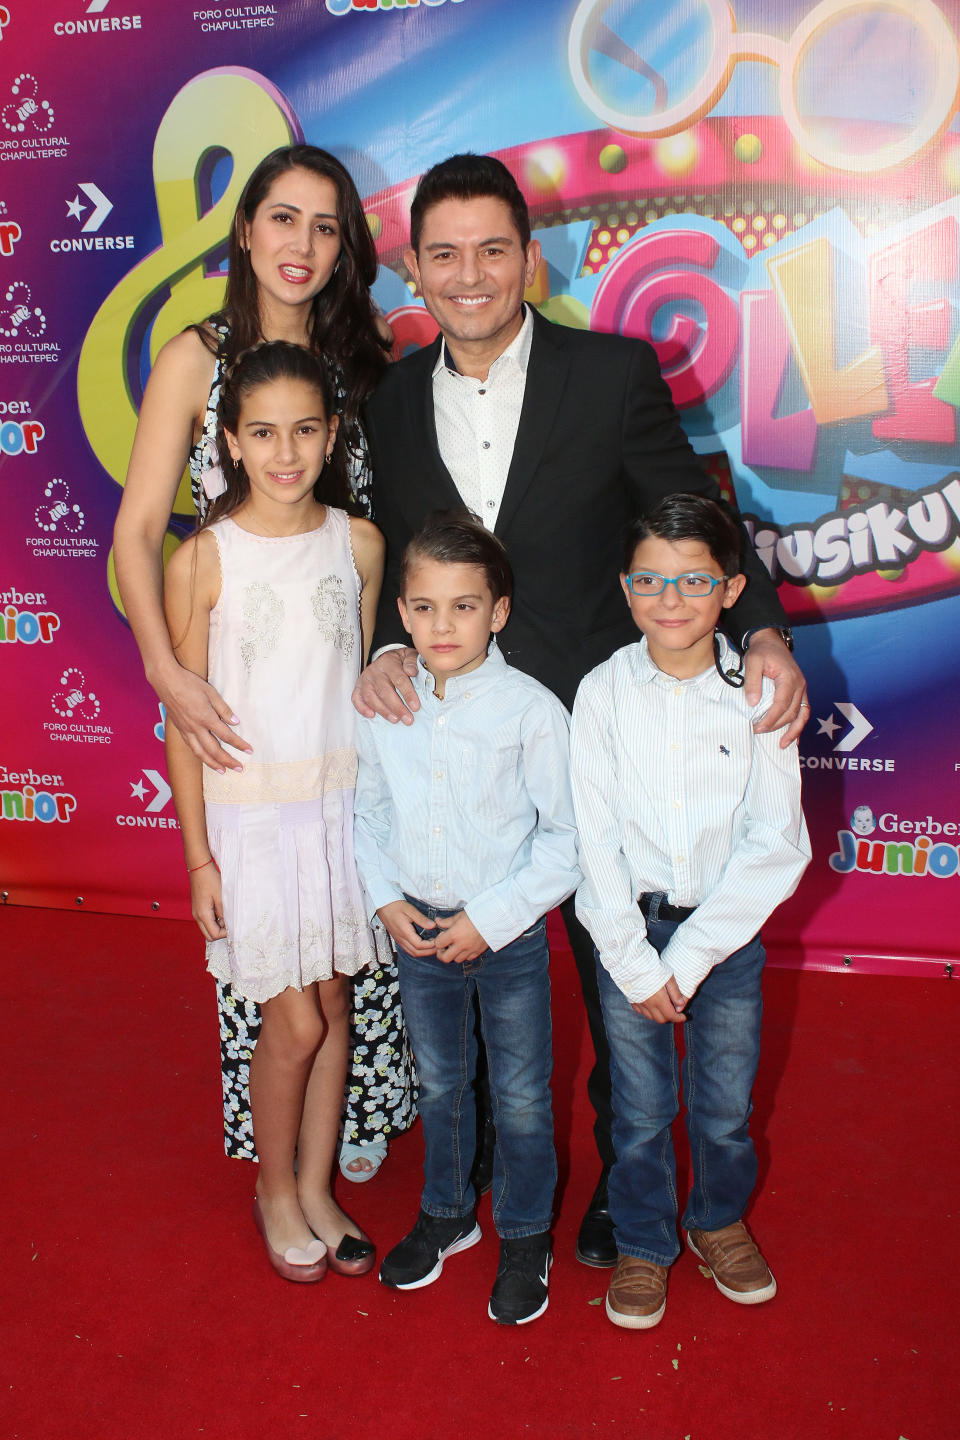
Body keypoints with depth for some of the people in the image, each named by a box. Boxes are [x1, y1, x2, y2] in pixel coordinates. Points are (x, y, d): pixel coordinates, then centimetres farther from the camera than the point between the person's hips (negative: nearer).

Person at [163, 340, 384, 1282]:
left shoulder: (358, 543, -1)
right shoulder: (202, 560, -10)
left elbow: (365, 679, 7)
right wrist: (199, 858, -6)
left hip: (343, 800, 3)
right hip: (250, 812, -3)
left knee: (334, 1003, 12)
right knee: (296, 1020, 2)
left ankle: (316, 1189, 33)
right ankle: (274, 1192, 30)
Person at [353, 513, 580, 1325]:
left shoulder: (531, 709, -17)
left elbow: (566, 837, -13)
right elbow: (370, 811, 8)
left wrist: (491, 918, -16)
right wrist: (386, 900, -5)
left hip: (510, 932, -3)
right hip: (418, 930, 4)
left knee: (521, 1095, 12)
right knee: (439, 1085, 22)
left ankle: (526, 1237, 35)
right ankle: (448, 1213, 45)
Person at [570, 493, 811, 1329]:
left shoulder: (758, 695, -9)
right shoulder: (604, 693, -8)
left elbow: (776, 846, -10)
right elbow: (597, 841, -7)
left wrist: (688, 955, -13)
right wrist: (634, 961, -10)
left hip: (729, 929, 1)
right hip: (629, 927, 0)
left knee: (726, 1106, 13)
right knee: (641, 1110, 10)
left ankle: (719, 1220, 42)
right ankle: (643, 1245, 34)